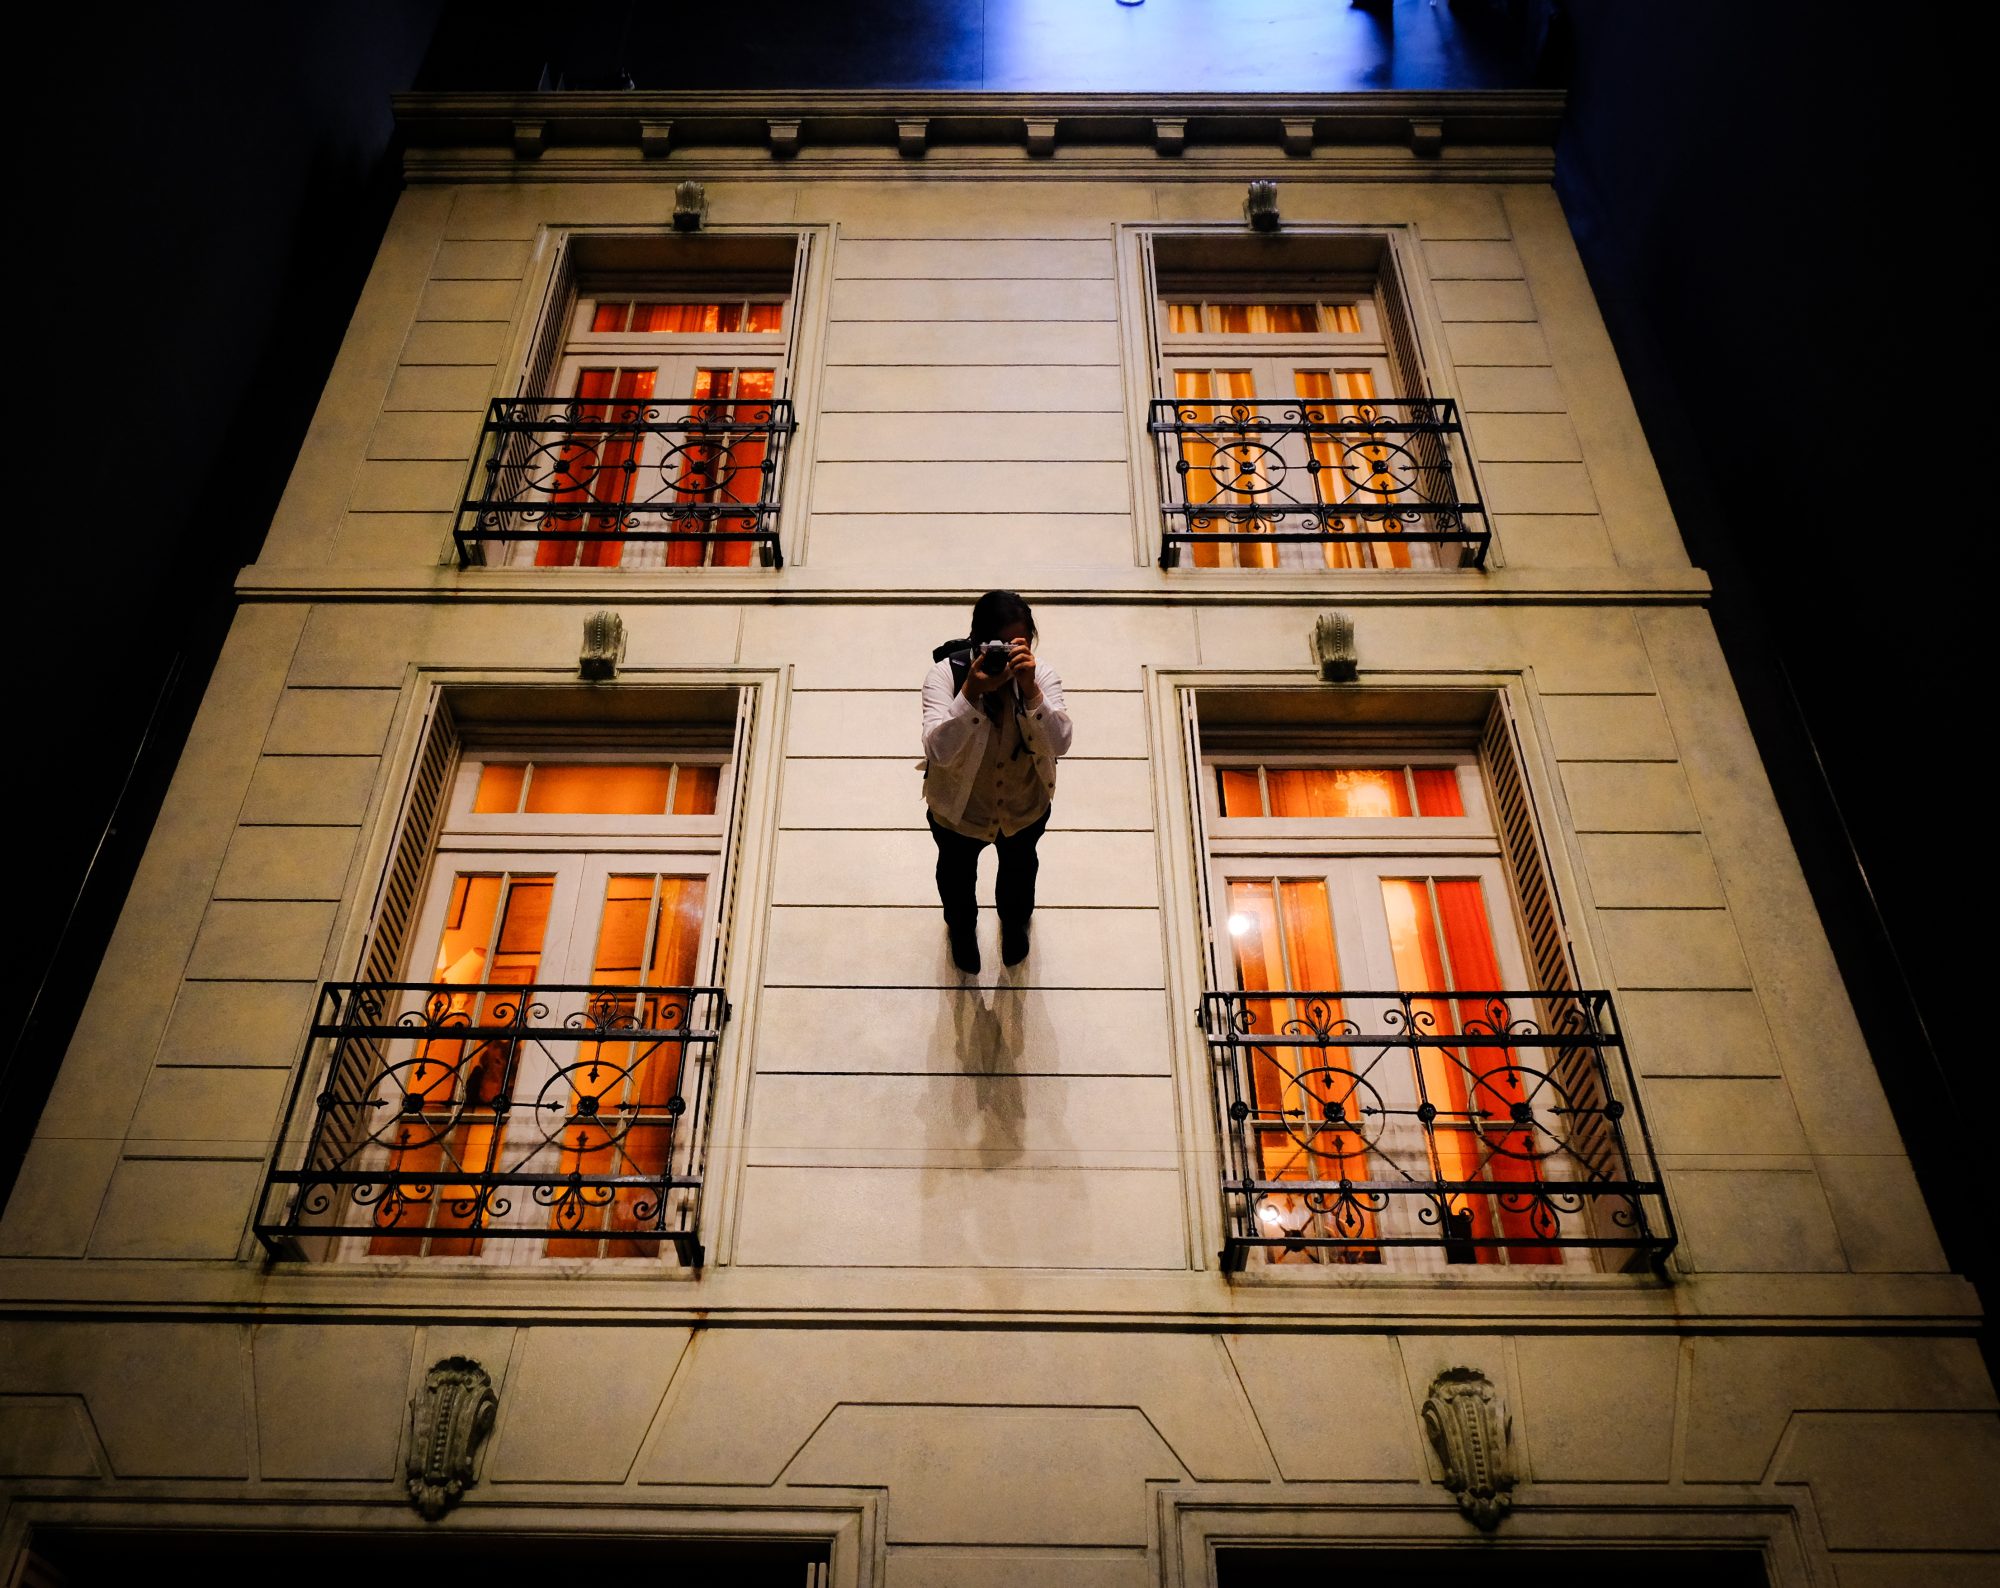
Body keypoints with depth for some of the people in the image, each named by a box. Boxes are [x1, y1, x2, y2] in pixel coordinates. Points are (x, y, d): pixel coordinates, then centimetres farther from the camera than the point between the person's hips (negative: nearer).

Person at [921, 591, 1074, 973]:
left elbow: (1059, 744, -36)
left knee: (1019, 864, 32)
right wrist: (970, 693, -52)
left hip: (1025, 805, 2)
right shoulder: (945, 674, -32)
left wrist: (1030, 690, -48)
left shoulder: (1040, 675, -26)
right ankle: (961, 926, 65)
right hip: (958, 805, -1)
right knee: (956, 871, 29)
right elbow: (939, 751, -41)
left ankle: (1014, 920, 68)